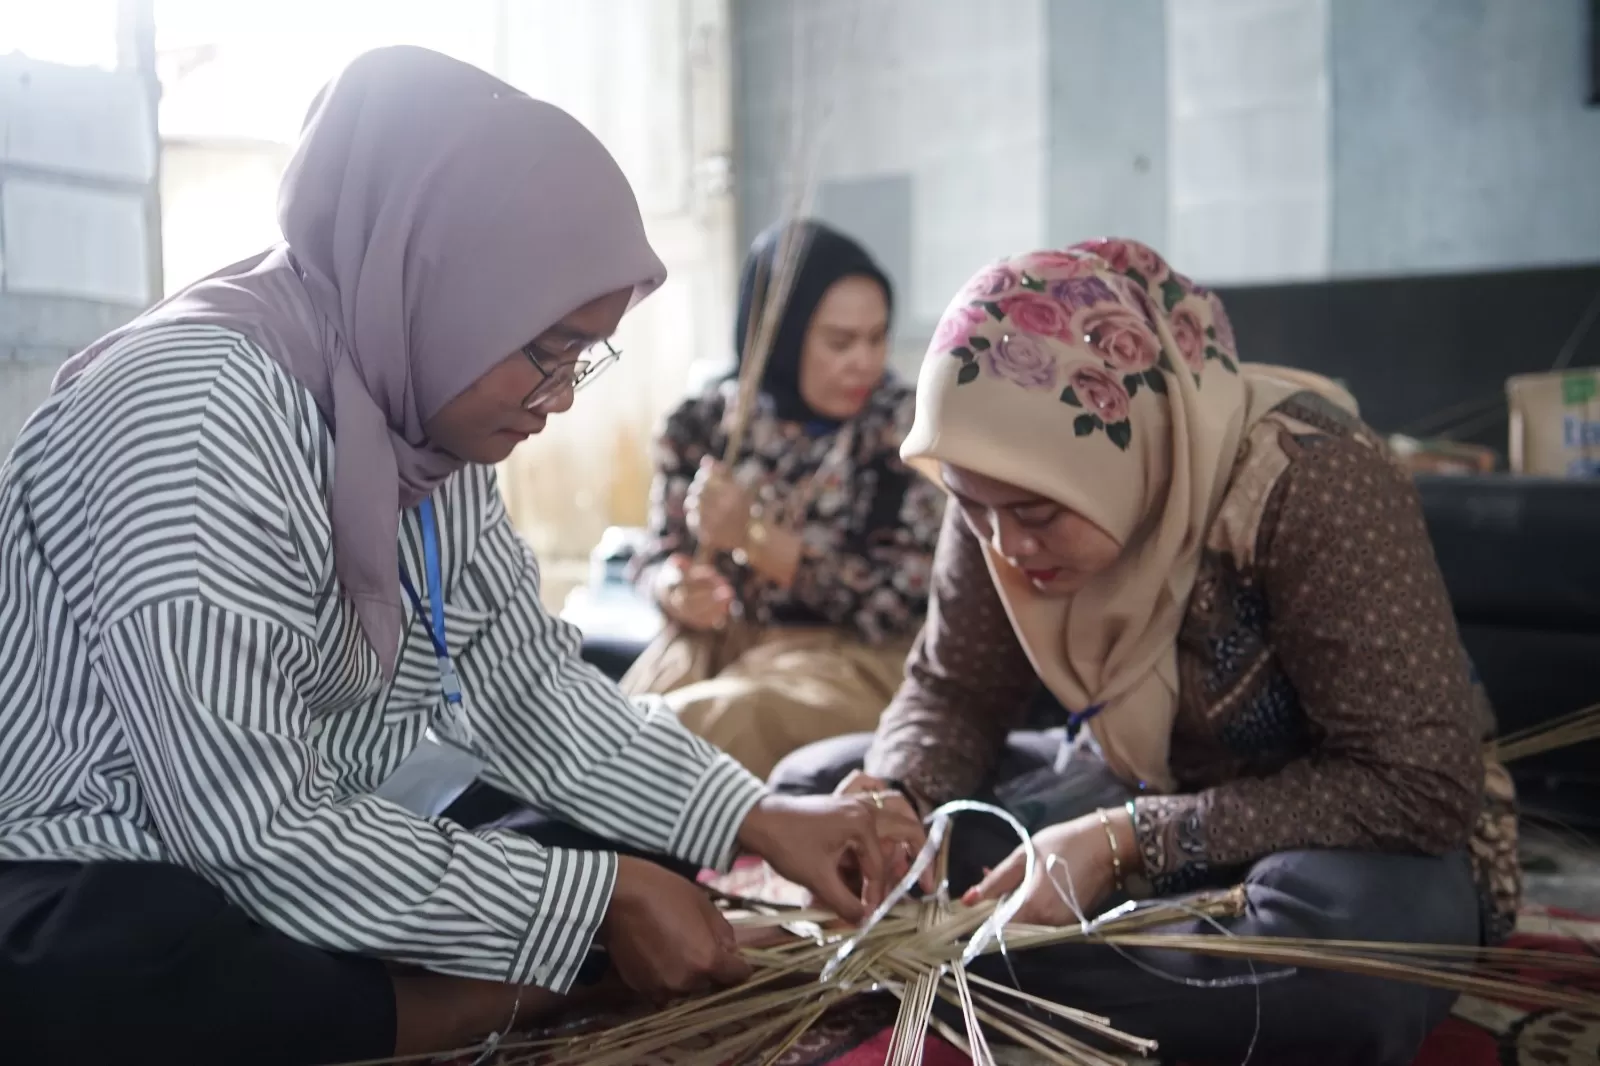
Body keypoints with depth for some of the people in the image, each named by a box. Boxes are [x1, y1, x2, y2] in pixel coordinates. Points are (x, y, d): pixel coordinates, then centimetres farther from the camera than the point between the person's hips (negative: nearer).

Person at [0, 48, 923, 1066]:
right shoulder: (194, 417, -26)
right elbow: (260, 838, -29)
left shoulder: (420, 392, -1)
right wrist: (600, 898, -23)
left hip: (311, 839, 8)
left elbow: (521, 681, 5)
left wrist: (755, 817, -6)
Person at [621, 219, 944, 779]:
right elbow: (656, 557, 12)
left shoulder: (907, 425, -2)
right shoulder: (700, 424, 6)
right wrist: (676, 588, -15)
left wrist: (754, 535, -18)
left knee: (718, 725, -33)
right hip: (716, 637, 3)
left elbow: (899, 599, -8)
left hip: (853, 655, -2)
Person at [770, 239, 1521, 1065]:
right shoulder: (1007, 491, -12)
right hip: (1138, 794, 5)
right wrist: (895, 798, -22)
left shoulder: (1306, 482, -30)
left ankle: (955, 963, -23)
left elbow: (1420, 788, -29)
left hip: (1340, 834, -5)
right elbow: (950, 693, 1)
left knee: (1365, 936, -42)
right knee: (815, 784, -2)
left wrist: (1129, 842, -34)